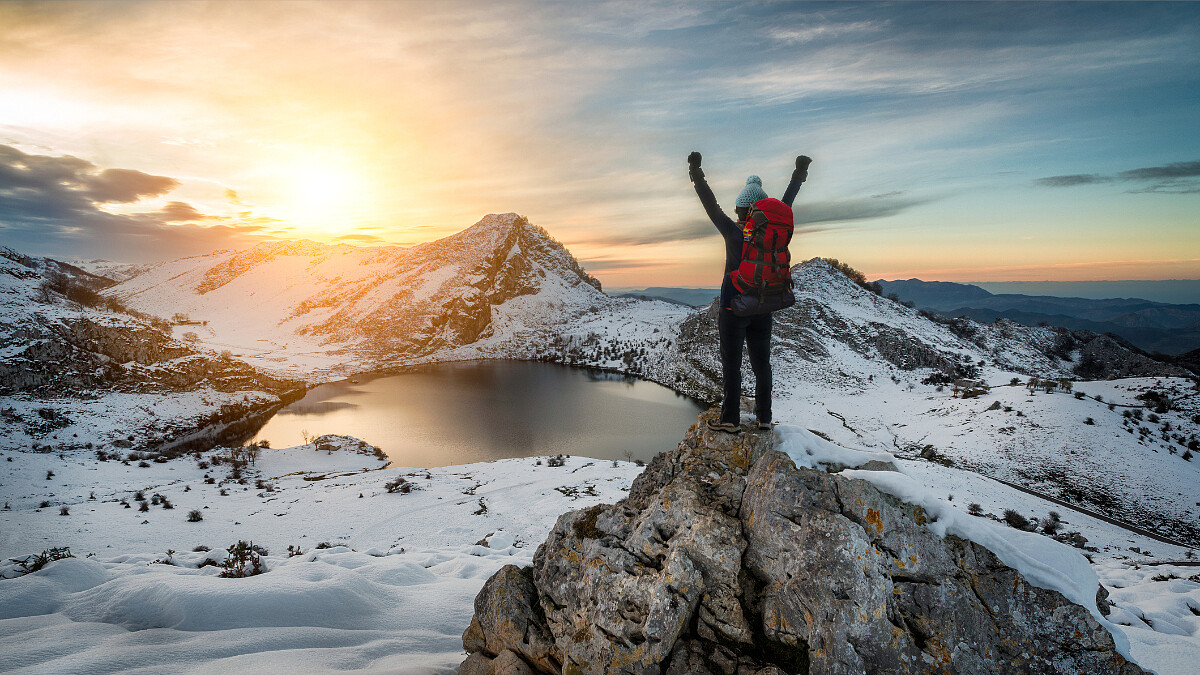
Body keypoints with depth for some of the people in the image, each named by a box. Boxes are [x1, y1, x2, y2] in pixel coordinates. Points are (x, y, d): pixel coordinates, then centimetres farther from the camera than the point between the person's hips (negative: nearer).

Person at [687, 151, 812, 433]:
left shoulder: (733, 232, -14)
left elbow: (712, 207, -10)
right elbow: (786, 202, 10)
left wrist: (696, 174, -5)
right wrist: (800, 173, 24)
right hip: (762, 309, 5)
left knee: (731, 364, 2)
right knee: (761, 363, 12)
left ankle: (730, 419, 6)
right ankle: (764, 417, 19)